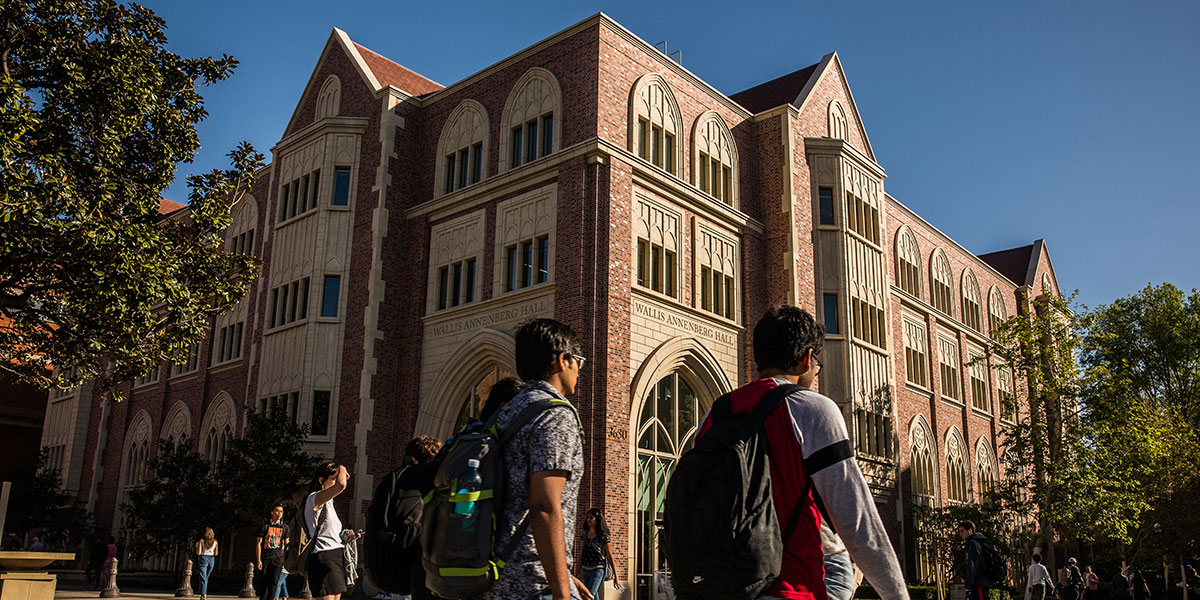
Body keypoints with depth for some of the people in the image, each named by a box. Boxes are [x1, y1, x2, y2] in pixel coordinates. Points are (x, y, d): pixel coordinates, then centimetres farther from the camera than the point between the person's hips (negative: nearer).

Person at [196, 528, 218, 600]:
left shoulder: (201, 541, -6)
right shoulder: (215, 542, 3)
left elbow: (198, 553, -10)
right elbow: (216, 554, 6)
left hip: (203, 559, -4)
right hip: (211, 559, 4)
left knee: (203, 579, -5)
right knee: (206, 577, 22)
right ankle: (204, 593, 22)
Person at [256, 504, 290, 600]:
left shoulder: (284, 527, 11)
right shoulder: (265, 526, 7)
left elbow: (287, 544, 13)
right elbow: (258, 543, 4)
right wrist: (258, 560, -4)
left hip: (278, 558, 0)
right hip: (265, 558, 0)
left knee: (274, 583, -10)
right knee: (265, 583, 2)